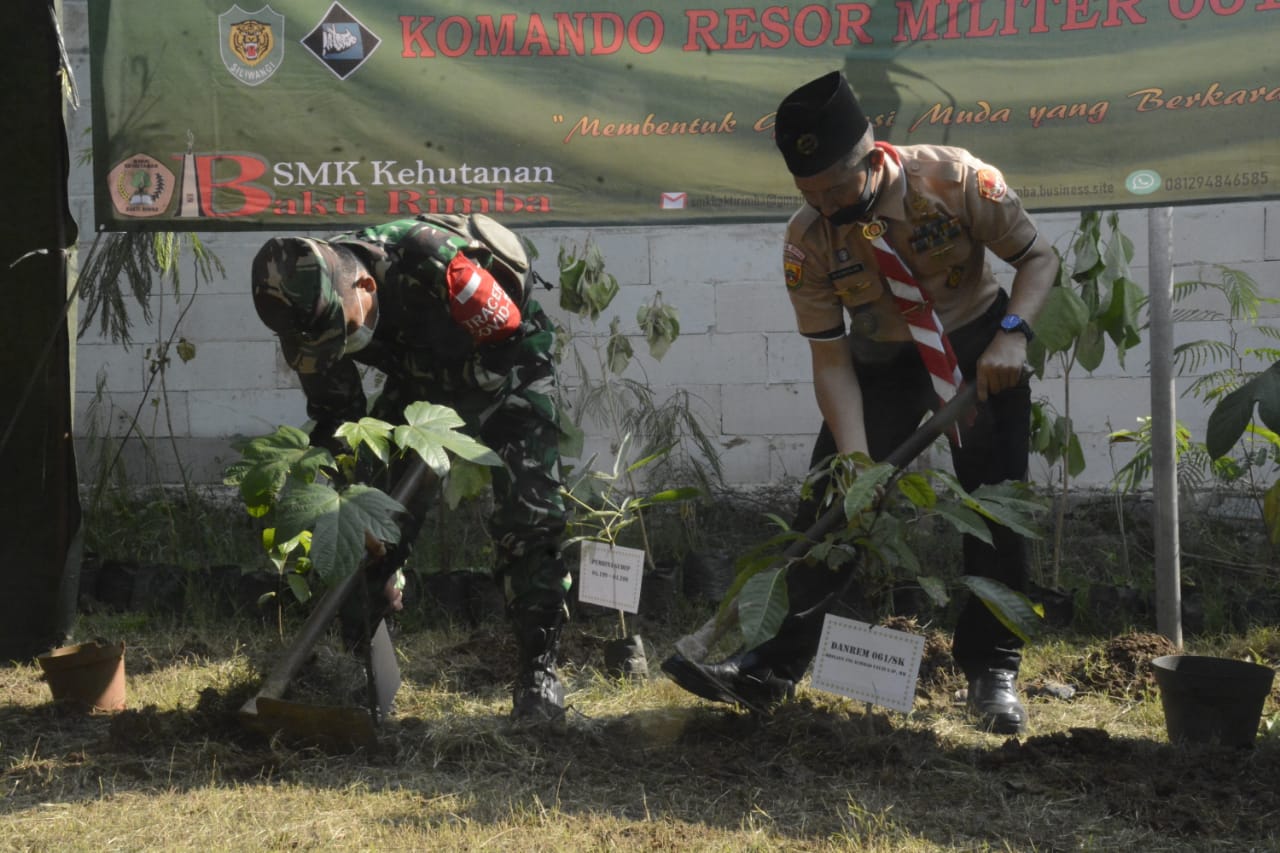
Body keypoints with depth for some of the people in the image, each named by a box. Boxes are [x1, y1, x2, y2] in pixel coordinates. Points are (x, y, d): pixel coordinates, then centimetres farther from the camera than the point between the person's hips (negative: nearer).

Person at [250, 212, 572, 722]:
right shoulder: (318, 307, -21)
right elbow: (333, 417, -10)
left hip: (509, 369, -4)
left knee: (529, 516, -16)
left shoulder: (436, 263, -40)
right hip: (423, 380, 5)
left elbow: (509, 347, -28)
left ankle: (539, 668, -8)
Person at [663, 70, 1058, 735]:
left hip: (978, 348, -1)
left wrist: (1012, 332, -30)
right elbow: (831, 360, -17)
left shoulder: (955, 179, -26)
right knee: (830, 500, -9)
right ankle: (776, 666, -4)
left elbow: (1039, 259, -13)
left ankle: (992, 672, 8)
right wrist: (856, 461, -28)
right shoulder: (807, 241, -21)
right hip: (883, 361, 1)